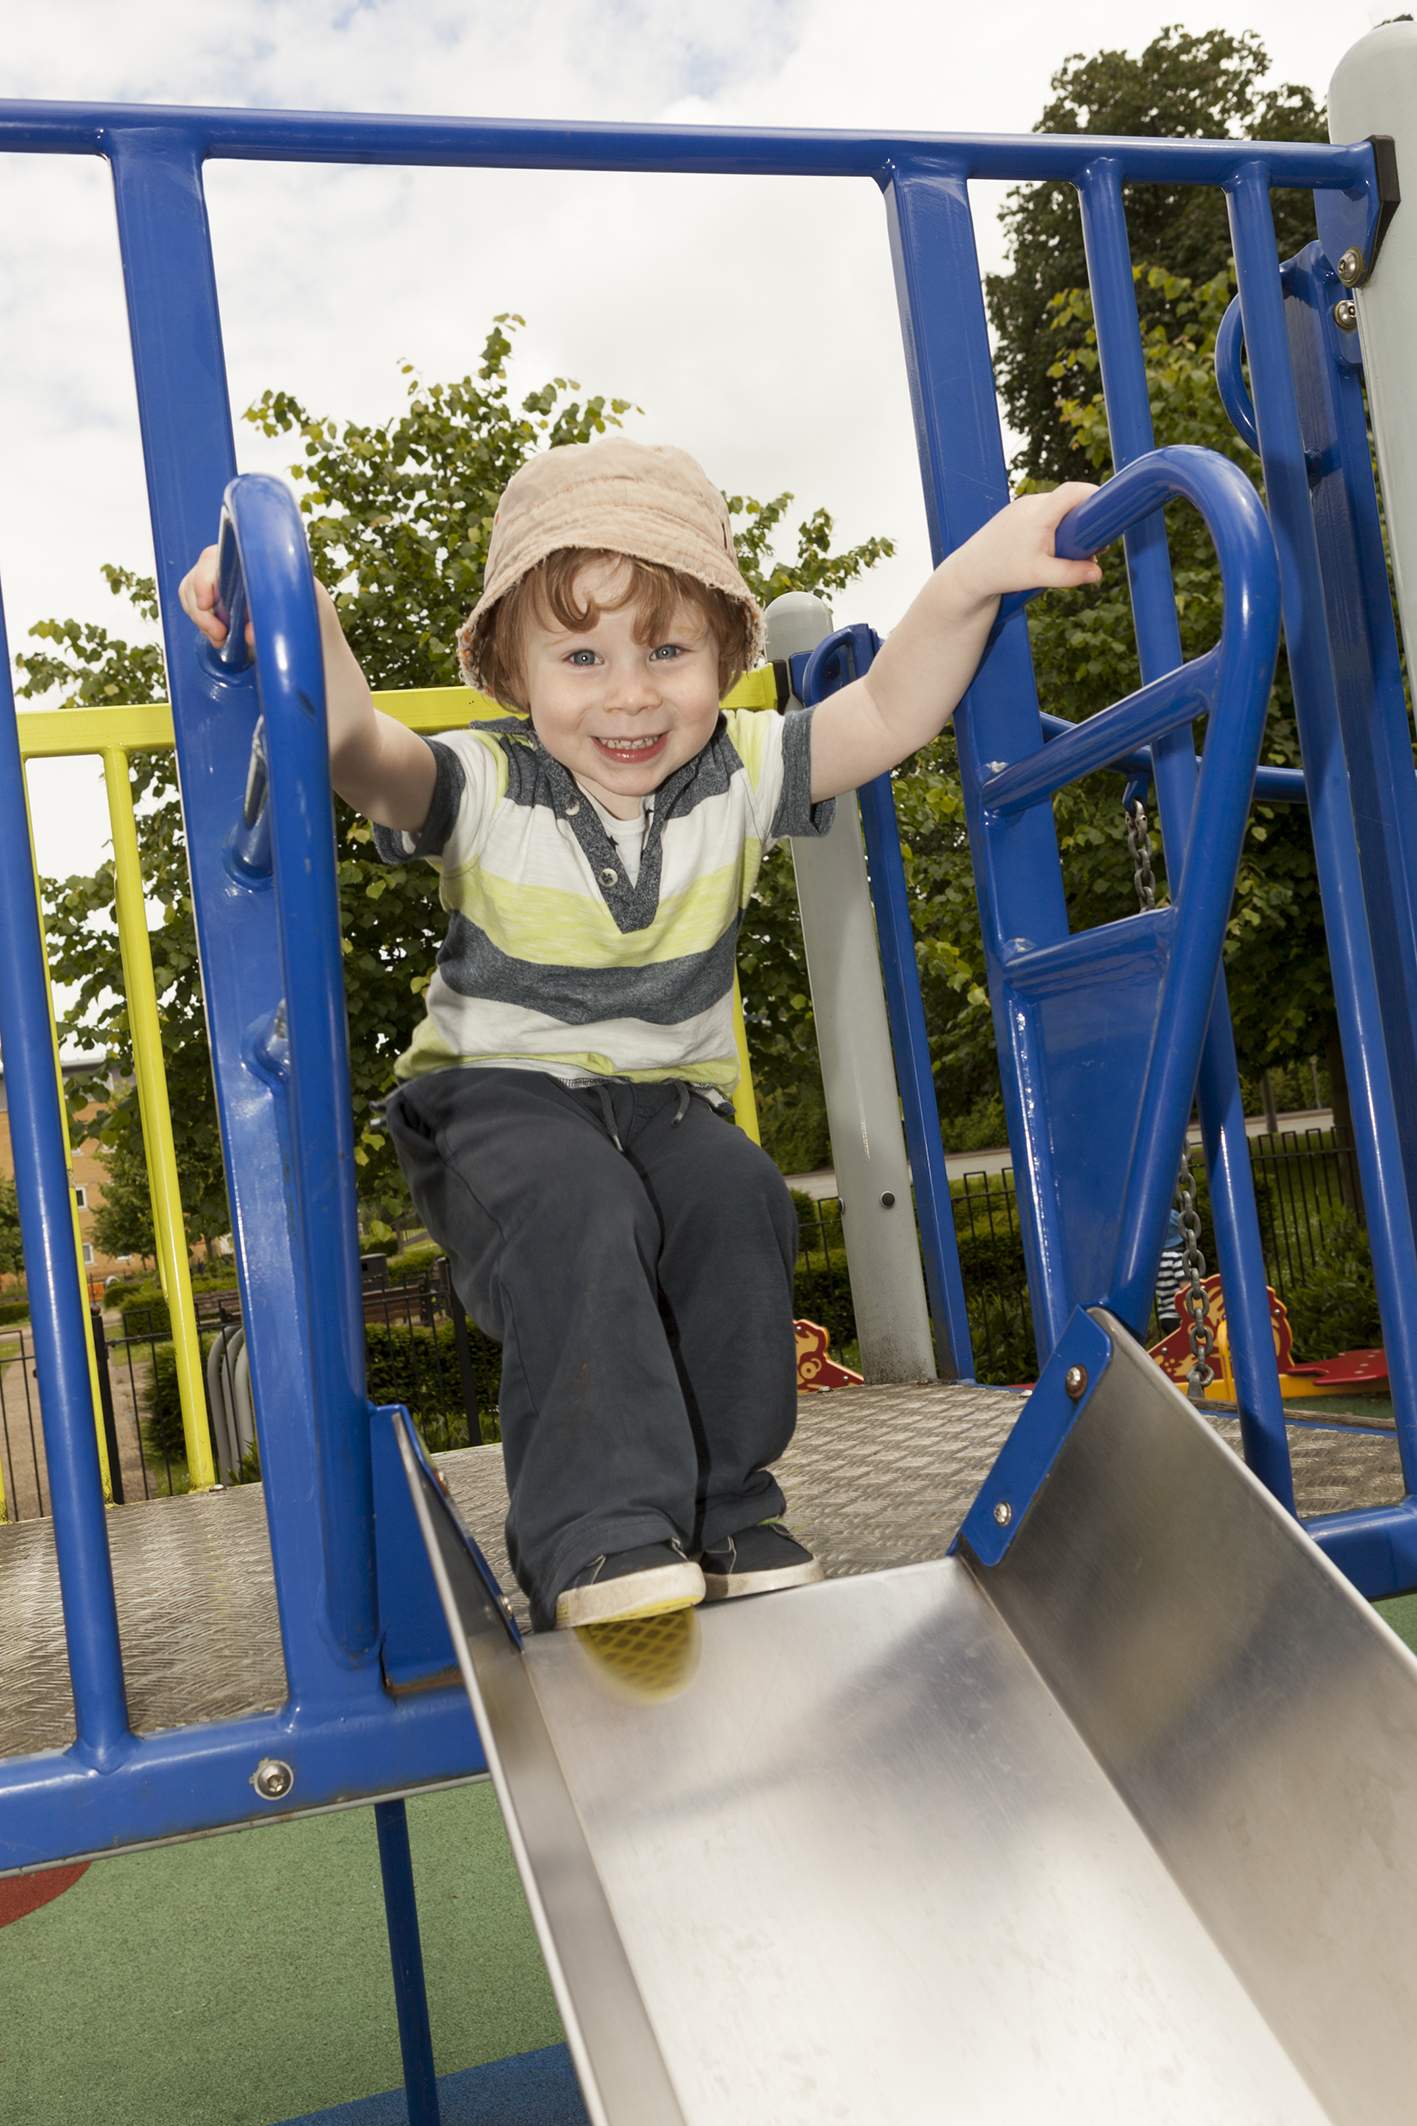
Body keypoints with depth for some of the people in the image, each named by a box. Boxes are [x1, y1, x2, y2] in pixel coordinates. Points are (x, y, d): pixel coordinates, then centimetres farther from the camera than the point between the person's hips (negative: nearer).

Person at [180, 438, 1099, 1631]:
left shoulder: (738, 775, -3)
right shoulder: (485, 790, -12)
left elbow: (890, 714, -12)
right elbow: (364, 752, -31)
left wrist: (975, 578, -27)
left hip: (667, 1097, 3)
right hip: (501, 1095, -3)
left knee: (737, 1198, -27)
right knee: (575, 1211, -34)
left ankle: (725, 1505, -10)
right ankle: (600, 1535, -28)